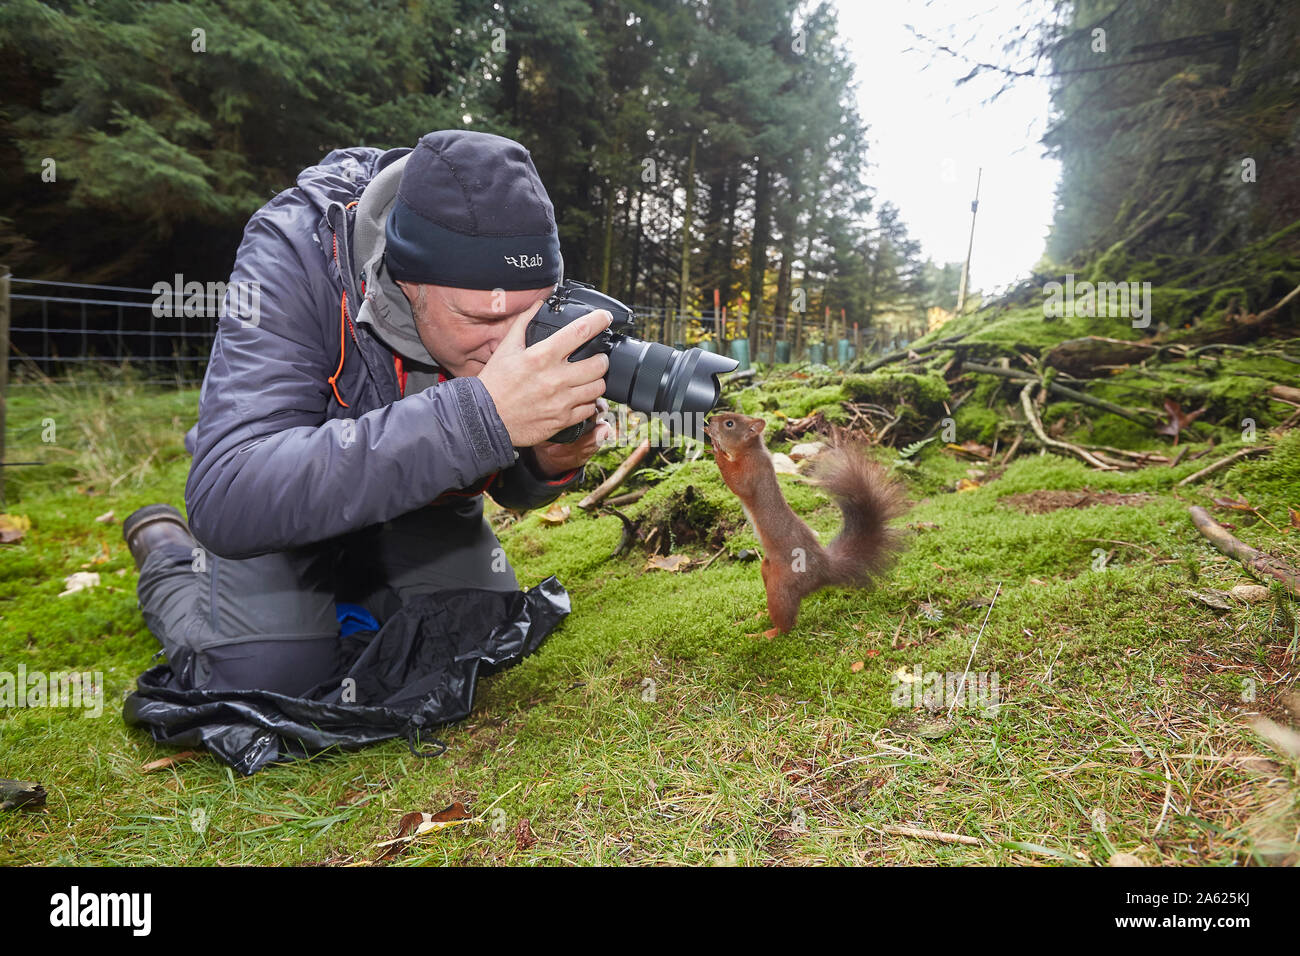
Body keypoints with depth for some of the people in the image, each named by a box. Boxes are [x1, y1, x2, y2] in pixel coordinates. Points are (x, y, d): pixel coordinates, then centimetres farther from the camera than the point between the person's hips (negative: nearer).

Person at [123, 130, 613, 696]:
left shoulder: (515, 287, -23)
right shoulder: (295, 251, -35)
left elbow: (511, 486, -11)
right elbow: (227, 500, -47)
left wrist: (548, 462, -37)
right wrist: (479, 415, -56)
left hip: (421, 490, 4)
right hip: (284, 497, -3)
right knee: (269, 680, -14)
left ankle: (351, 585, 26)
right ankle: (169, 555, 17)